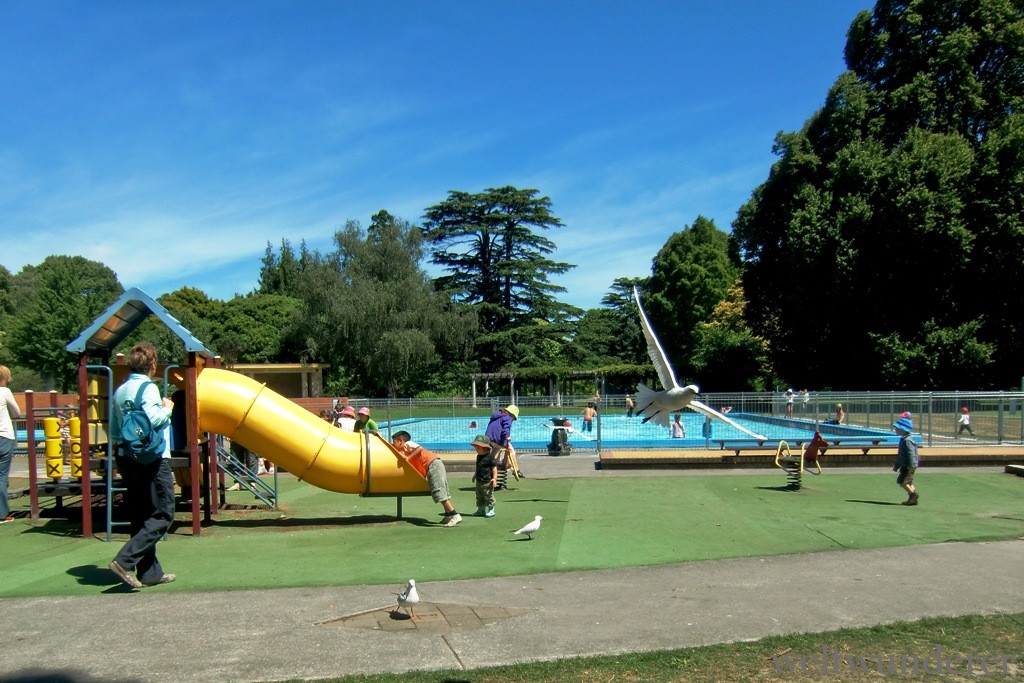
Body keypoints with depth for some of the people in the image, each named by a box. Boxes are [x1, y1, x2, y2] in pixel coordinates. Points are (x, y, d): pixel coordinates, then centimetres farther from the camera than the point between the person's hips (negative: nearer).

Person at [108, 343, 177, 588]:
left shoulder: (120, 390, 12)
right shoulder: (148, 388, -12)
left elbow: (114, 432, 16)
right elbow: (152, 419, -25)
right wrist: (167, 409, -8)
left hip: (127, 457, 9)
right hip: (152, 459, -9)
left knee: (141, 517, 11)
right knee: (162, 515, -3)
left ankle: (150, 572, 16)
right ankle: (125, 561, -13)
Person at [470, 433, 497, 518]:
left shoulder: (490, 457, -15)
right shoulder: (479, 456, 9)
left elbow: (494, 468, -14)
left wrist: (494, 478, -20)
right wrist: (475, 475, 29)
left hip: (487, 482, -8)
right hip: (479, 481, 8)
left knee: (488, 496, 0)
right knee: (479, 497, 15)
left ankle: (491, 510, 12)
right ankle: (480, 510, 27)